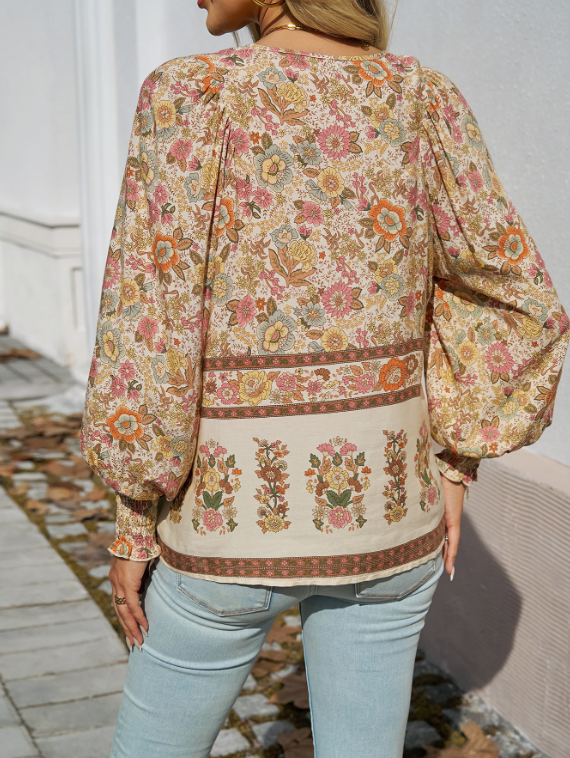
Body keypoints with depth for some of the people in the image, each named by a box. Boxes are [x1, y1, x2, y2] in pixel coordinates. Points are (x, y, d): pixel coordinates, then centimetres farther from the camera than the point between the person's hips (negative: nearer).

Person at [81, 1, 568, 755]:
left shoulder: (192, 98, -15)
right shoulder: (429, 101, -2)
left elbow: (151, 335, -16)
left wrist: (135, 517, -5)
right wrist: (456, 463, 9)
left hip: (241, 507, -3)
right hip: (383, 498, 4)